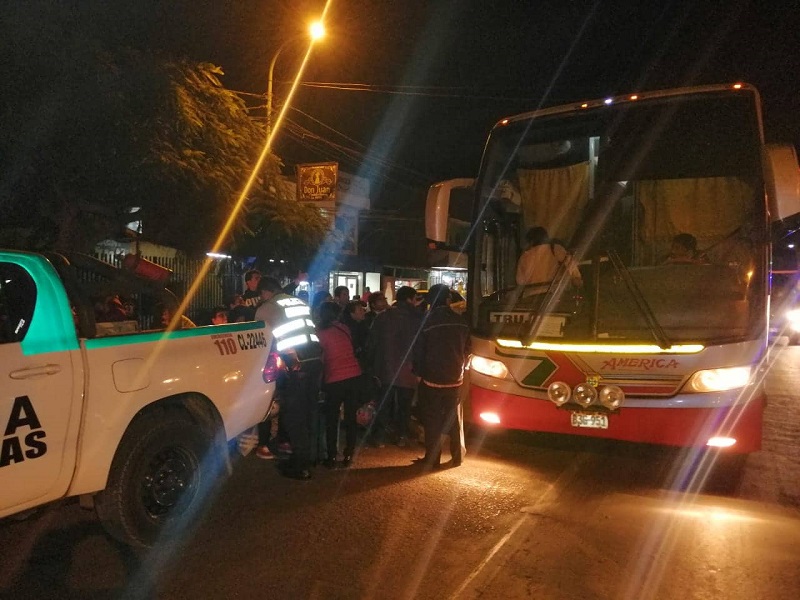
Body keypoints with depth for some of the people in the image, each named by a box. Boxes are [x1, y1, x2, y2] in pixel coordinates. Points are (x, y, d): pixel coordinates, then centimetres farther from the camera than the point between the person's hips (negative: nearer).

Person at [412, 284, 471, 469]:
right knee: (455, 419, 13)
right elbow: (466, 350, 7)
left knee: (432, 421, 4)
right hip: (455, 379, 4)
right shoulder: (461, 322, -1)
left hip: (432, 379, -4)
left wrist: (419, 372, 7)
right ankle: (457, 456, 19)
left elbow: (419, 351, -6)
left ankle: (432, 458, 8)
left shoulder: (427, 322, -13)